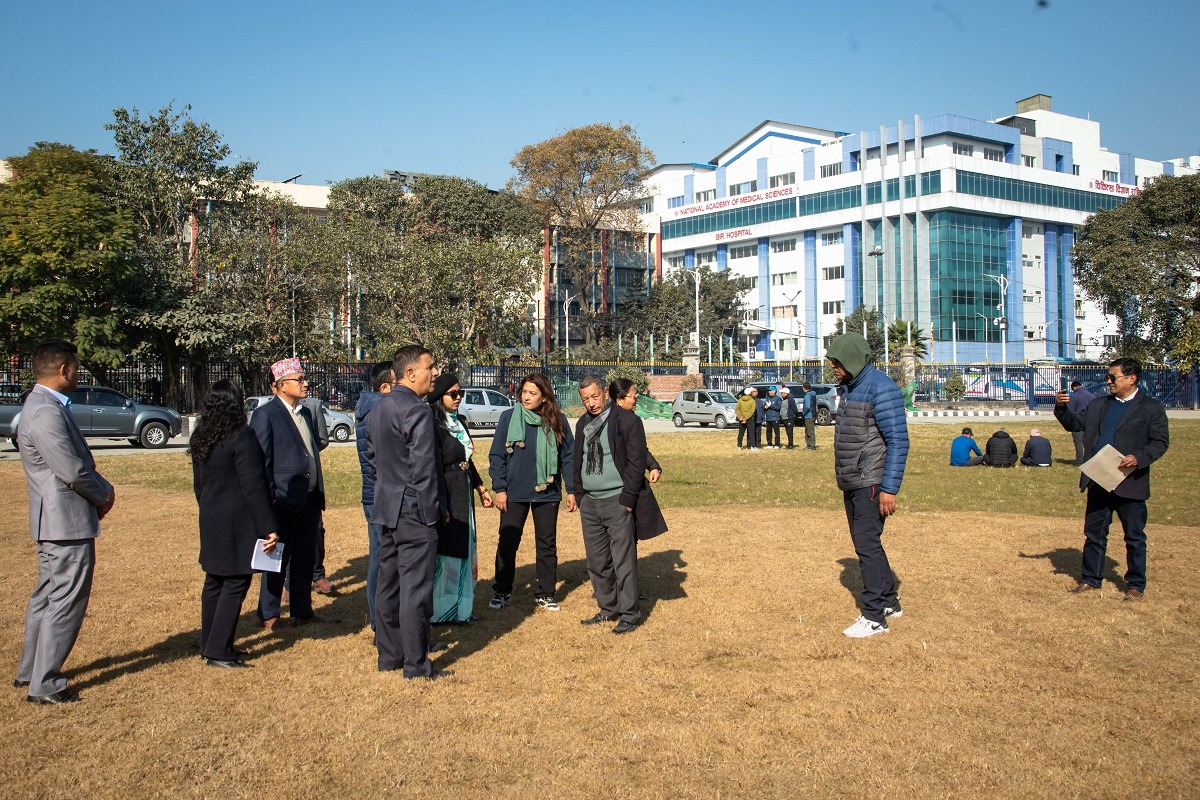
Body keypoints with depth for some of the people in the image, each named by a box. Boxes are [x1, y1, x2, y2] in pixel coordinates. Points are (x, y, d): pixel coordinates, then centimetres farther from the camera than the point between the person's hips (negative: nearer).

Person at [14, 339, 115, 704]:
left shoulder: (45, 406, 13)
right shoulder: (46, 413, -21)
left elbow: (77, 462, 17)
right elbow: (73, 471, -24)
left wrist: (101, 488, 3)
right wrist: (104, 495, -7)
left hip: (54, 523, 11)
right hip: (68, 523, -11)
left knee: (46, 598, 21)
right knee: (65, 603, -2)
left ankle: (29, 671, 33)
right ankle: (45, 685, 5)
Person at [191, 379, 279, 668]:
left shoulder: (200, 438, 8)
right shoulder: (241, 436, -16)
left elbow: (198, 483, 17)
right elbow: (254, 486, -18)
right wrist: (268, 527, -15)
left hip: (211, 522, 8)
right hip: (238, 523, -8)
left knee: (214, 581, 16)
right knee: (235, 584, -2)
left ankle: (209, 645, 24)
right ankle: (218, 651, -2)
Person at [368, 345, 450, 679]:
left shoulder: (378, 410, 11)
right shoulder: (417, 411, -18)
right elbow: (424, 469, -19)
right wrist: (434, 511, -11)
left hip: (388, 509, 10)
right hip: (414, 512, -9)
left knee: (389, 583, 15)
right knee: (415, 588, -3)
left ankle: (389, 655, 25)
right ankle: (417, 665, 4)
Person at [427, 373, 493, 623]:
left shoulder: (457, 422, 12)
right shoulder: (432, 425, -16)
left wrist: (480, 487, 23)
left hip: (463, 498, 9)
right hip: (445, 497, -9)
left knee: (462, 551, 14)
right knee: (444, 553, -1)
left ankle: (460, 607, 24)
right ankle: (440, 610, 10)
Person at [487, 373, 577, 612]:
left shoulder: (558, 420, 0)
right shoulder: (509, 417, -3)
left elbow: (568, 456, 5)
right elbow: (497, 455, -1)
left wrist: (571, 490, 3)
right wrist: (499, 488, -6)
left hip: (547, 493, 1)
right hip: (514, 493, -1)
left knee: (547, 544, 9)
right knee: (507, 543, 4)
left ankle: (546, 594, 20)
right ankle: (502, 591, 19)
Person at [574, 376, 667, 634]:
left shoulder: (628, 420, -8)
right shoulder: (583, 424, 13)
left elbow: (636, 461, -11)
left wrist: (627, 499, -14)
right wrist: (580, 495, 12)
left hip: (618, 502, -7)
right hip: (590, 503, 7)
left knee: (623, 562, -4)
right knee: (597, 563, 12)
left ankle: (629, 615, 5)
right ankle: (609, 609, 24)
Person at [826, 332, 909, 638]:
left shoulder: (880, 388, -15)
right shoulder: (848, 387, 13)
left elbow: (898, 440, -18)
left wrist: (889, 488, -21)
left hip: (871, 483, -9)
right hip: (852, 483, 9)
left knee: (867, 544, -8)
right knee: (865, 543, 15)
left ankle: (874, 617, -1)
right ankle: (889, 602, 28)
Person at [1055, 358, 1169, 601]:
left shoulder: (1151, 407, -2)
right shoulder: (1098, 405, 13)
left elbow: (1160, 442, -6)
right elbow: (1074, 424, 12)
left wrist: (1139, 458, -22)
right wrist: (1061, 408, -6)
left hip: (1130, 484, -5)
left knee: (1134, 536, 6)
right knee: (1094, 533, 11)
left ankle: (1136, 585, 17)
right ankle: (1090, 579, 22)